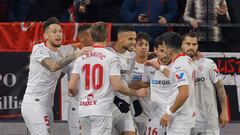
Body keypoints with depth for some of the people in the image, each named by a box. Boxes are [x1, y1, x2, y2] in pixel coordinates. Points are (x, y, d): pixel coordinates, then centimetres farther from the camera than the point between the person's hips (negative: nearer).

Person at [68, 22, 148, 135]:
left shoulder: (81, 57, 7)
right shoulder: (111, 57, -5)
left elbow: (72, 86, 2)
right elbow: (117, 86, -11)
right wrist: (137, 93, 4)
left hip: (83, 109, 5)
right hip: (101, 109, -5)